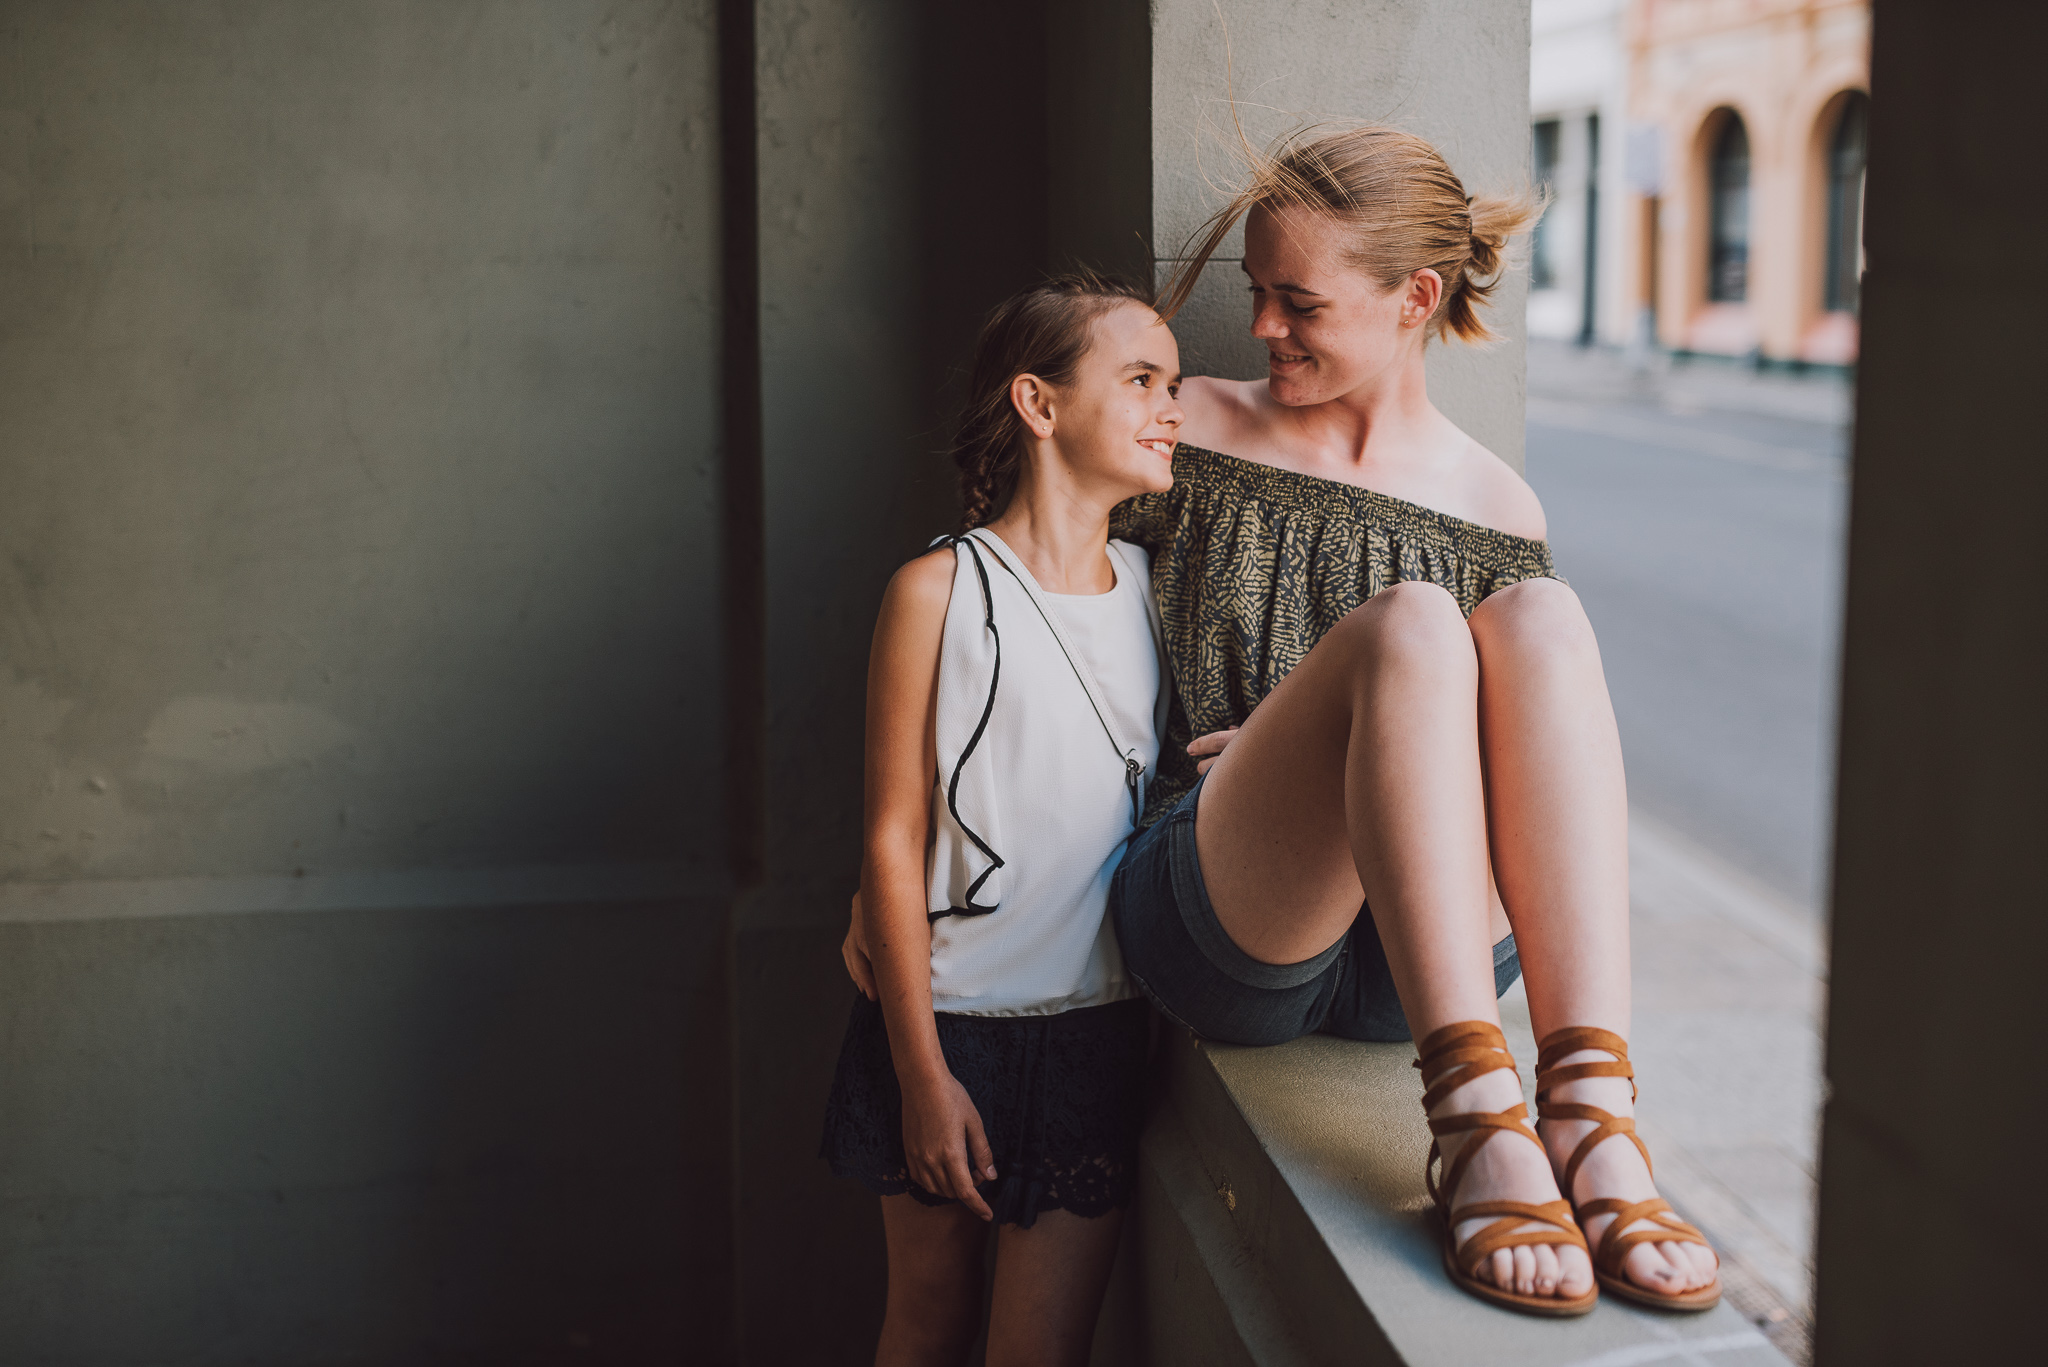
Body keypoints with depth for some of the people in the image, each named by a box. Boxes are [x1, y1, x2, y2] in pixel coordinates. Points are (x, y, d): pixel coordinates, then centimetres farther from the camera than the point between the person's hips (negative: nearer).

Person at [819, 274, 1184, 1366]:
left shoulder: (1158, 587, 5)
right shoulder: (939, 591, -8)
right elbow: (894, 837, -8)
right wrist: (922, 1072, -9)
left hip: (1097, 1030, 3)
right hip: (947, 1024, -3)